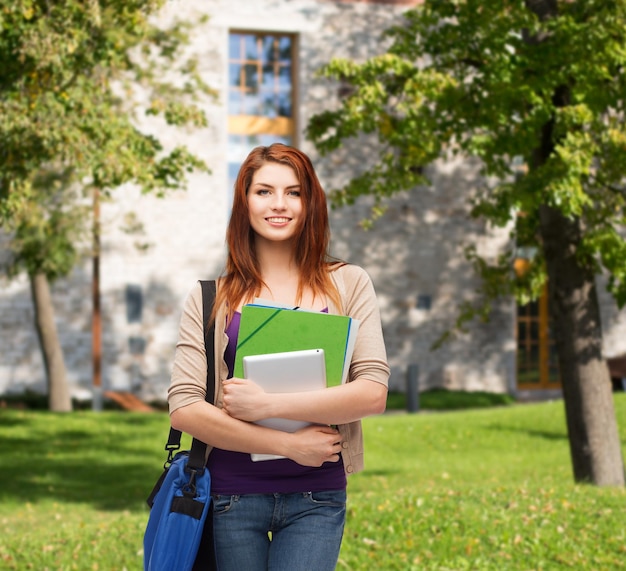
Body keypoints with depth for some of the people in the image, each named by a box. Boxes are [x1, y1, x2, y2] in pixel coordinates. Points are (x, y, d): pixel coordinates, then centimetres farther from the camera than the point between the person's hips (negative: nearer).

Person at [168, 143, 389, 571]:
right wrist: (289, 444, -13)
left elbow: (373, 393, -8)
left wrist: (268, 404, -16)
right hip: (233, 494, 1)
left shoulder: (348, 284, 3)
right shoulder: (210, 298, 3)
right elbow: (183, 408, -7)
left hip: (315, 497, 0)